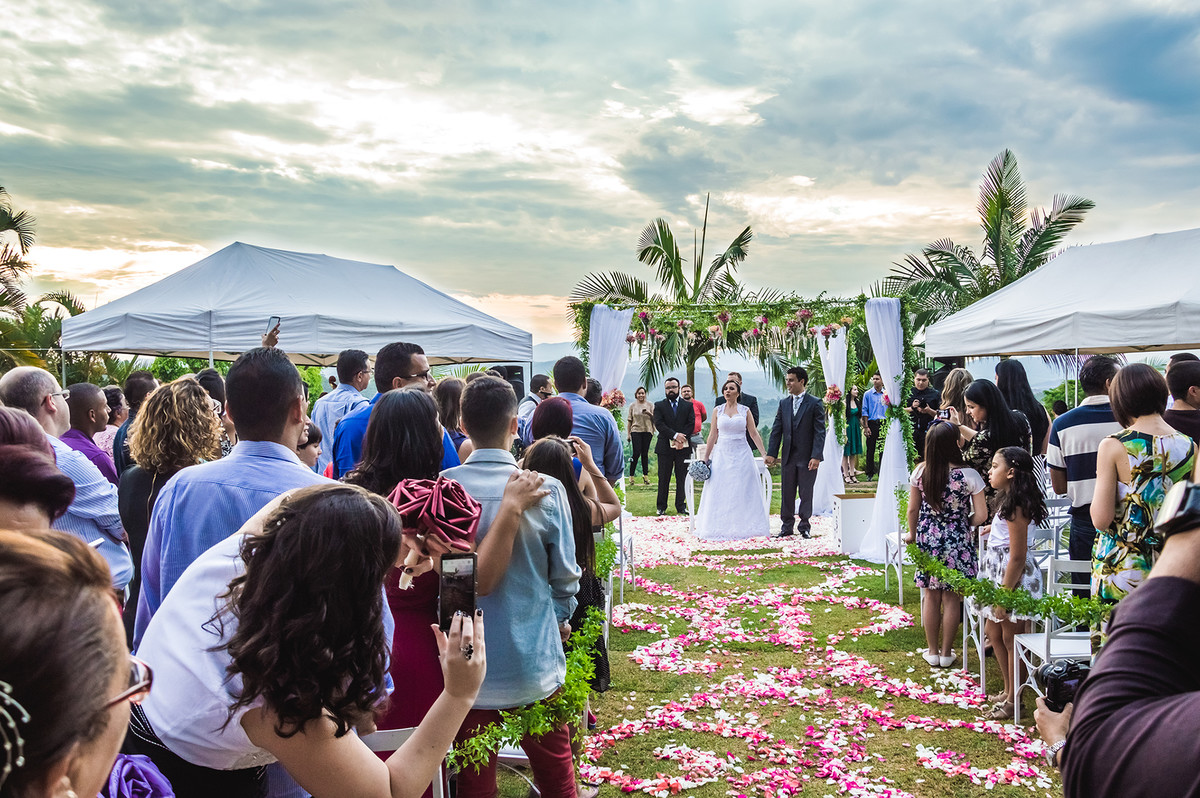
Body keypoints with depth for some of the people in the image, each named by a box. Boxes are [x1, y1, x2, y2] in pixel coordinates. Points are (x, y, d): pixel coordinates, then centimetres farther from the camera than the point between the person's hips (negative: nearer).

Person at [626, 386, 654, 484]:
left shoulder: (650, 405, 9)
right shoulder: (632, 406, 7)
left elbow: (655, 418, 7)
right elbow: (629, 420, 8)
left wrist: (649, 413, -13)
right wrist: (628, 433, 3)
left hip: (647, 431, 1)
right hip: (636, 431, -1)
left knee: (645, 454, 3)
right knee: (636, 453, -9)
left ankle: (645, 475, 12)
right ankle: (631, 475, 1)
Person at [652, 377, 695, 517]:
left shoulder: (688, 405, 11)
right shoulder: (659, 405, 7)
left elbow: (691, 424, 1)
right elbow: (659, 424, -7)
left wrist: (681, 439, -14)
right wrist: (675, 435, -18)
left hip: (683, 447, 1)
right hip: (665, 447, -1)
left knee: (682, 478, 4)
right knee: (663, 479, 3)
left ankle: (681, 506, 11)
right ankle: (661, 507, 10)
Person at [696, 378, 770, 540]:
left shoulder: (745, 411, 3)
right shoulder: (717, 411, 6)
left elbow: (754, 434, 3)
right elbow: (712, 435, 7)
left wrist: (765, 454, -2)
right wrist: (706, 458, 5)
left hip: (741, 454, -1)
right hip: (722, 454, 1)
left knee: (742, 492, 0)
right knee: (720, 493, 0)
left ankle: (743, 526, 7)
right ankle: (721, 527, 7)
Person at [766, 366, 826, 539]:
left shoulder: (814, 403, -5)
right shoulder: (784, 403, 8)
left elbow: (819, 432, -9)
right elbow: (777, 430, 8)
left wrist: (816, 456, -16)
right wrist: (771, 453, 0)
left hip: (807, 457, -4)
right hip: (788, 456, 4)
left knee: (806, 493, 6)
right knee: (787, 493, 9)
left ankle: (804, 526, 18)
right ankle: (787, 526, 19)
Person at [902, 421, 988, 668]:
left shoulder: (920, 472, -8)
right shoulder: (969, 475, -16)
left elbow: (913, 509, 1)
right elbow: (981, 515, -12)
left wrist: (912, 534, 18)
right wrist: (964, 523, 9)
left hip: (928, 539, 2)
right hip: (958, 542, -2)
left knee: (931, 596, 13)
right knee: (951, 598, 10)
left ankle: (932, 651, 24)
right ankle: (946, 652, 20)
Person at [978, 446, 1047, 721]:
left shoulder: (1016, 507, -22)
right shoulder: (1008, 501, 8)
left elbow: (1017, 557, -23)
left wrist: (1003, 595, -21)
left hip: (1014, 578, -10)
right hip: (999, 573, 10)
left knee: (1011, 639, 1)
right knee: (994, 632, 19)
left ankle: (1013, 701, 14)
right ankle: (1008, 691, 32)